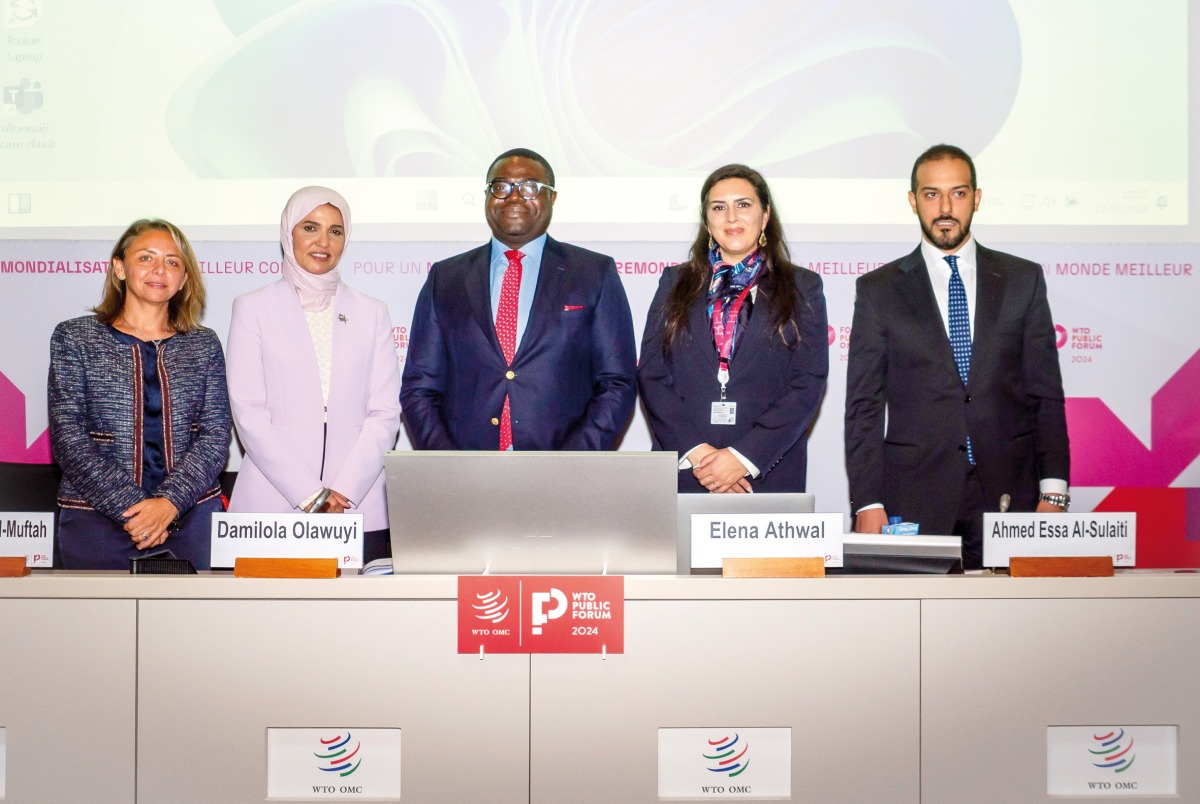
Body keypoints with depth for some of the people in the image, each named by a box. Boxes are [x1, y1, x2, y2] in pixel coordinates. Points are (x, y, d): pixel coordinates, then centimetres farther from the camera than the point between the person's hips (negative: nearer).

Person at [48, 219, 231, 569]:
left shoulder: (204, 344, 8)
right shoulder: (74, 337, 3)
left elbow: (216, 434, 0)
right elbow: (67, 436, -5)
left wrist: (170, 502, -15)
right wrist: (129, 509, -14)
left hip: (192, 517, 2)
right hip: (96, 520, -1)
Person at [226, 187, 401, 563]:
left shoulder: (371, 312, 12)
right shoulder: (253, 309, 7)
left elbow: (385, 412, 5)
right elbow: (249, 413, -1)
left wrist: (343, 491, -8)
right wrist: (310, 495, -9)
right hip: (273, 506, -1)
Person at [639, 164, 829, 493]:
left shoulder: (802, 287, 6)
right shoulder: (675, 282, 11)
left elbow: (809, 384, -2)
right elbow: (651, 374, 3)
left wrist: (744, 457, -12)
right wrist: (694, 450, -11)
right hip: (683, 469, 1)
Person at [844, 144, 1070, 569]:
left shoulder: (1023, 279, 10)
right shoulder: (878, 290, 7)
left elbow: (1047, 393, 8)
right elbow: (864, 406, 4)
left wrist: (1053, 490, -1)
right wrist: (867, 503, -5)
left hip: (1009, 494, 1)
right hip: (914, 501, -1)